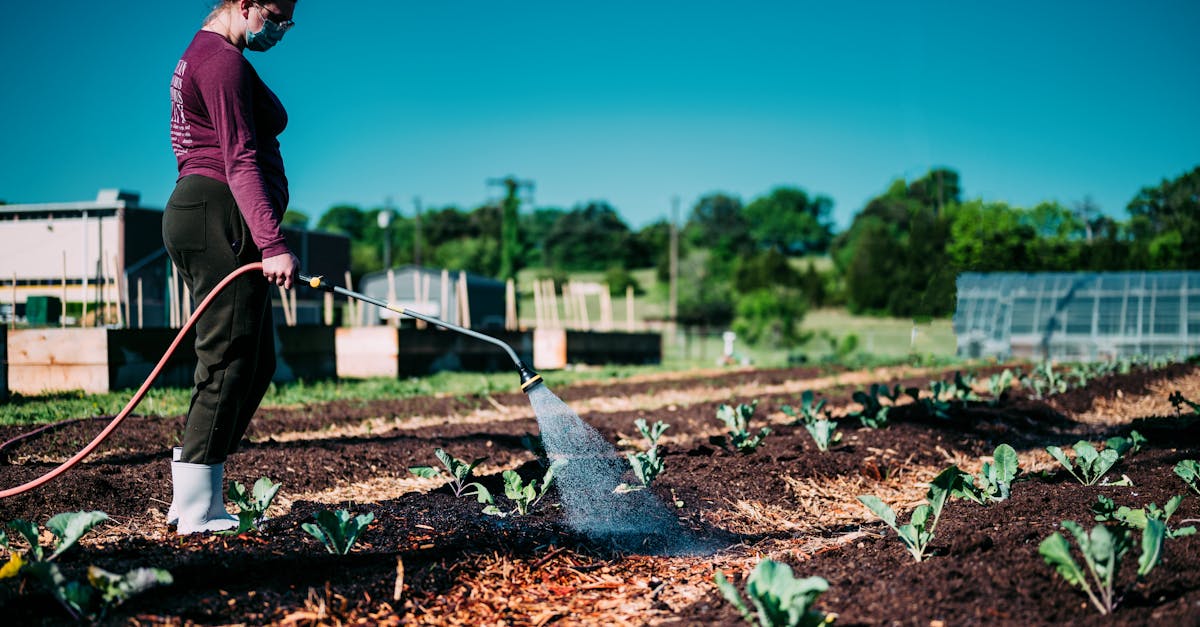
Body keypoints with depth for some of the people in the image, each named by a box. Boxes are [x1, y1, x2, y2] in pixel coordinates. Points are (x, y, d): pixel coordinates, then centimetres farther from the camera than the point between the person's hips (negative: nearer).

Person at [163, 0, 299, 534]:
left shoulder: (202, 56, 24)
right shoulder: (224, 62, -10)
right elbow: (240, 163, -20)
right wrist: (272, 245, -25)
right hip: (222, 219, -11)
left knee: (256, 361, 11)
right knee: (230, 360, -9)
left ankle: (193, 496, 12)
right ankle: (197, 511, -7)